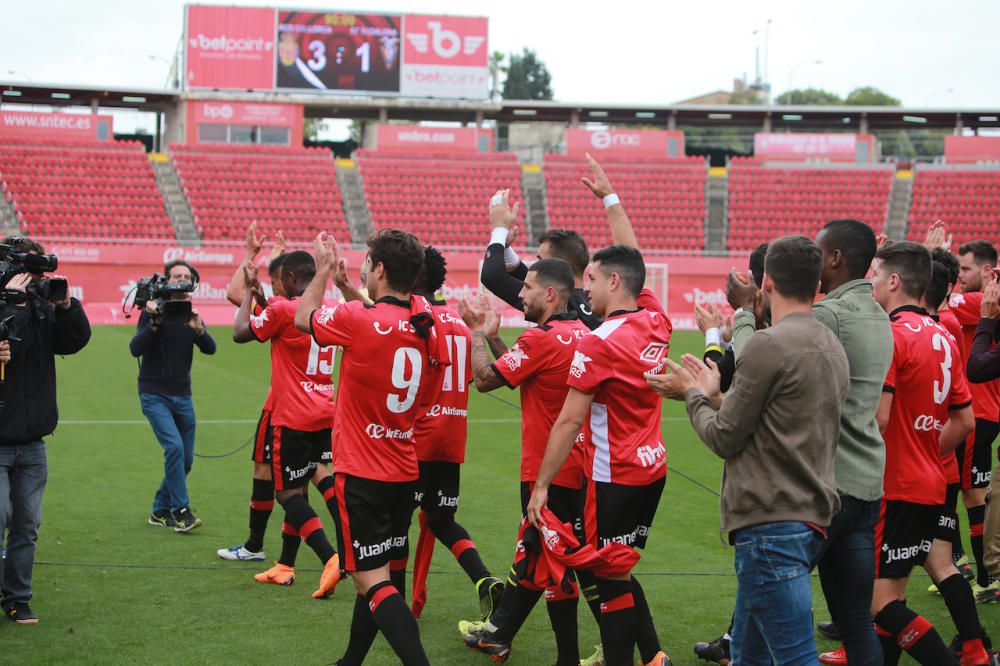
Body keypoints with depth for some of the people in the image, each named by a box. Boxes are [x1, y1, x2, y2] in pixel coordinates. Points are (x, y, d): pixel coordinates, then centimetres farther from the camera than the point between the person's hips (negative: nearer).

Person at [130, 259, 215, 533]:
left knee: (186, 459, 6)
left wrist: (199, 329, -28)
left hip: (182, 396, 5)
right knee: (174, 446, -22)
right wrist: (154, 324, -30)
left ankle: (160, 510, 23)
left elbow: (210, 349, -9)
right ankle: (181, 510, -15)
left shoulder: (192, 315, 7)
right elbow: (136, 349, -17)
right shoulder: (153, 312, -5)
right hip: (154, 395, -5)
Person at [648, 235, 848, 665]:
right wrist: (710, 395, 21)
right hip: (811, 519, 9)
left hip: (772, 525, -9)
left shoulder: (769, 345, -13)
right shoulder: (832, 347, 13)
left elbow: (724, 439, -8)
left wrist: (695, 395, 10)